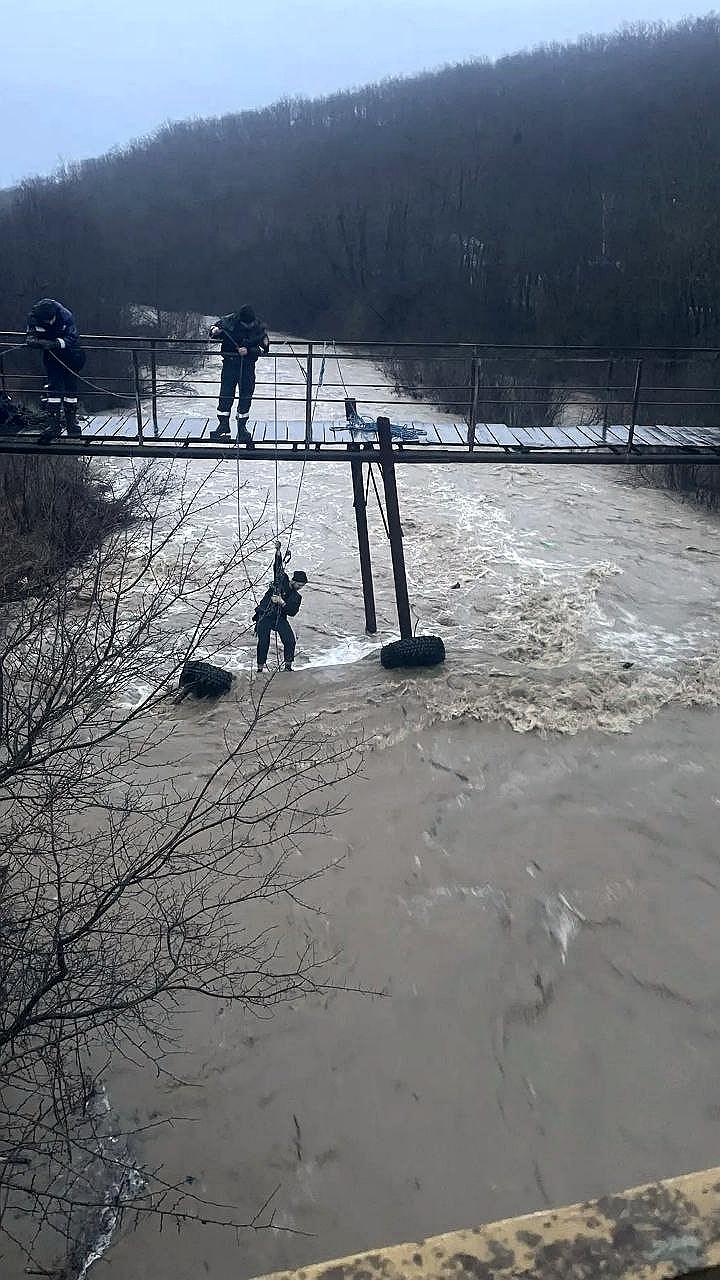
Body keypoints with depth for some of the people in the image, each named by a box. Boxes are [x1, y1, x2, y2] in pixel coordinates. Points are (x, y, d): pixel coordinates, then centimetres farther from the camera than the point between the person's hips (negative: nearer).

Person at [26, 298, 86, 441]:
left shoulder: (66, 316, -25)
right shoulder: (33, 317, -17)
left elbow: (72, 338, -28)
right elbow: (30, 337, -8)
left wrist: (56, 343, -42)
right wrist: (35, 341, -32)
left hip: (69, 354, -1)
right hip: (51, 355, 1)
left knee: (70, 386, 5)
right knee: (54, 387, -7)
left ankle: (72, 421, 19)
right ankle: (55, 423, -5)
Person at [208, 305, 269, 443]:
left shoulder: (259, 327, -8)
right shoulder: (229, 321, -8)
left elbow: (264, 348, -8)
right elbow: (214, 329, 7)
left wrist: (248, 351, -21)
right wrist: (214, 332, -17)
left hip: (248, 365, 0)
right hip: (229, 363, 0)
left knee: (246, 396, 3)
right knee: (226, 394, -2)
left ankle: (242, 426, 13)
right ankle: (223, 424, 8)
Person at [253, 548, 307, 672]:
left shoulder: (297, 597, 8)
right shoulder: (281, 579, 4)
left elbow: (292, 612, -5)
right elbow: (278, 566, -3)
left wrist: (282, 603, -18)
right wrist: (278, 550, -13)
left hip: (280, 618, 3)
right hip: (265, 615, -3)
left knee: (290, 640, -14)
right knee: (263, 642, -13)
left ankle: (288, 666, -1)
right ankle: (260, 668, -4)